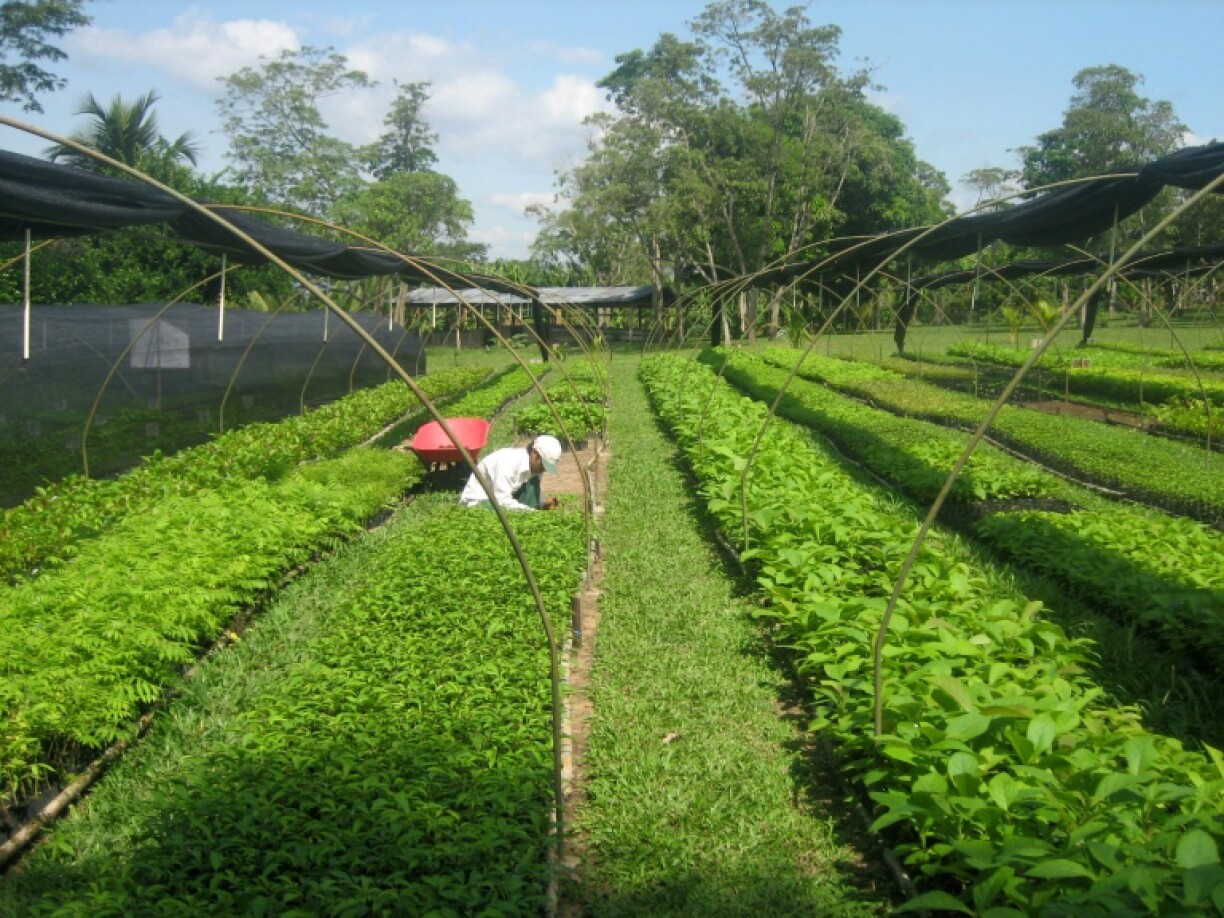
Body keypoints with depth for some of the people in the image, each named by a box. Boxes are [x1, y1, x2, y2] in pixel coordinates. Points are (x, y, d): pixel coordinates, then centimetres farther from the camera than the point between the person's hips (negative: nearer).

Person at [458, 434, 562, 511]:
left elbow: (531, 498, 4)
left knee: (533, 483, -14)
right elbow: (502, 501, -34)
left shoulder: (535, 467, -4)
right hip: (478, 503, -8)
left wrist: (542, 506, -18)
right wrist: (533, 512, -36)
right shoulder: (508, 461, -28)